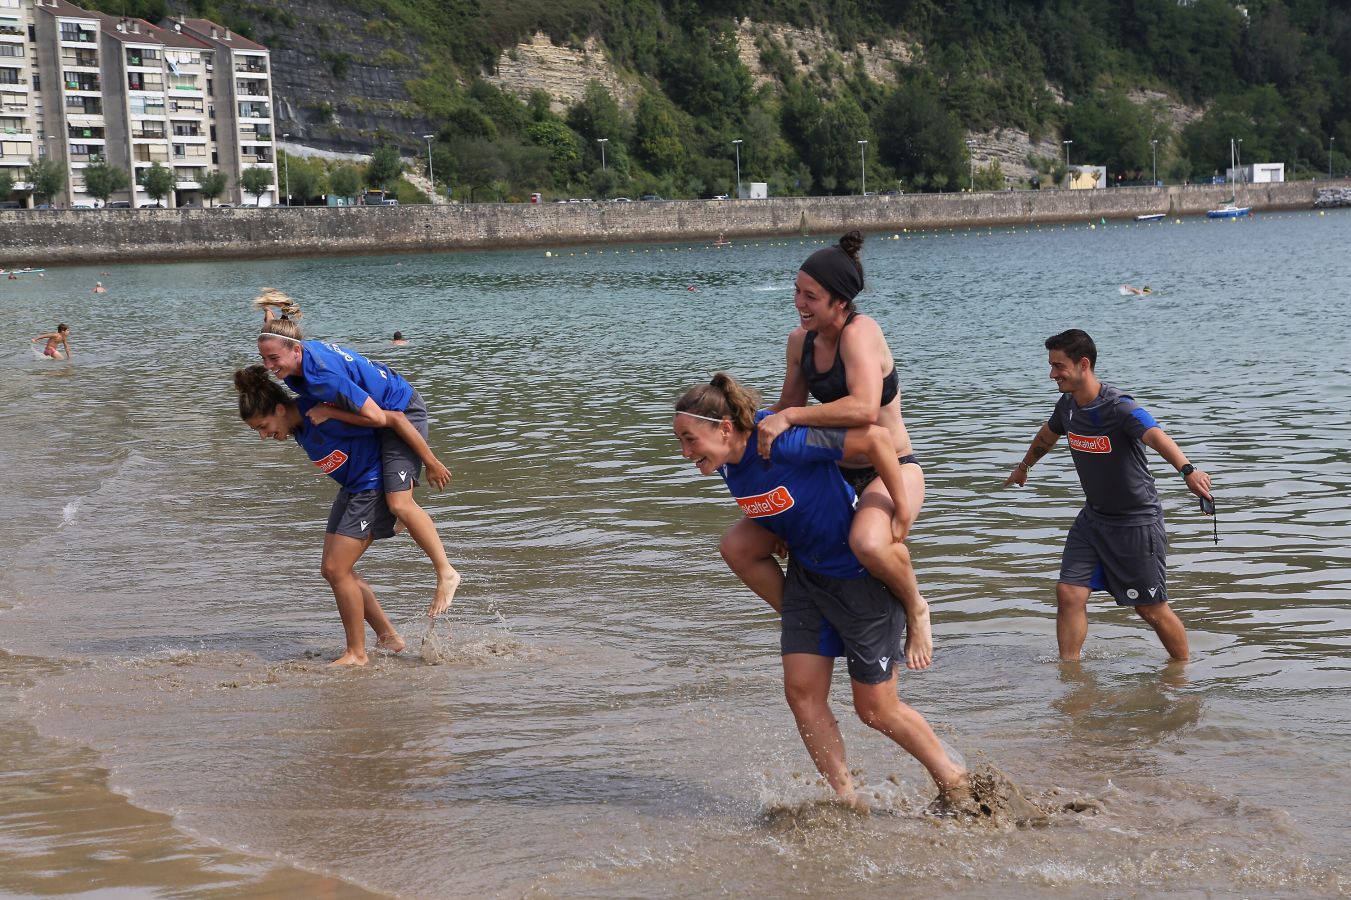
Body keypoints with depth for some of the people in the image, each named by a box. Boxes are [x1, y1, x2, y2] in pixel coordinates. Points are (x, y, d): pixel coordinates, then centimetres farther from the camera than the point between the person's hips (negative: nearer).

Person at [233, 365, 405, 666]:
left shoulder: (323, 417, -29)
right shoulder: (297, 423, -1)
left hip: (374, 486, -10)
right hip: (352, 488, 10)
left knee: (336, 569, -11)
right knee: (333, 569, 8)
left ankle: (357, 654, 2)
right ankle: (388, 637, 18)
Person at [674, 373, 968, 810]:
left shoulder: (782, 443, -30)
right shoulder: (728, 466, -5)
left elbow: (877, 438, -30)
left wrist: (902, 515, -23)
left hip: (863, 576, -8)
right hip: (806, 574, 8)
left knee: (875, 708, 1)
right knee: (801, 692, 0)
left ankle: (954, 780, 23)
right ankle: (847, 801, 11)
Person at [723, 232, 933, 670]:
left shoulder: (860, 333, -22)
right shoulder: (800, 340, 1)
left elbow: (864, 408, -38)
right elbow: (788, 405, 18)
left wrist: (790, 417, -33)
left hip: (891, 469, -8)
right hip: (834, 470, 8)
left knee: (868, 543, -41)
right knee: (738, 546, -1)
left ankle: (915, 607, -8)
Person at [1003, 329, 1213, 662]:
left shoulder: (1120, 408, -26)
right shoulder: (1067, 405, -2)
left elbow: (1157, 437, -45)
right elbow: (1047, 436, 22)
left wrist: (1188, 470, -65)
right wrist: (1023, 467, 41)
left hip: (1137, 522, -7)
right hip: (1094, 517, 7)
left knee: (1152, 609, 3)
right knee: (1069, 593, -4)